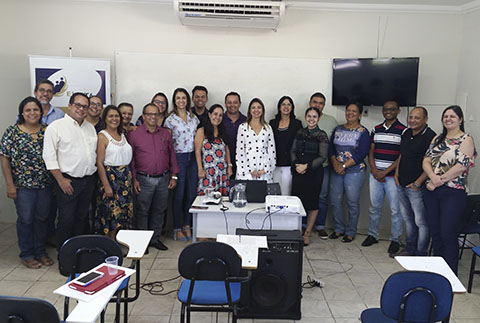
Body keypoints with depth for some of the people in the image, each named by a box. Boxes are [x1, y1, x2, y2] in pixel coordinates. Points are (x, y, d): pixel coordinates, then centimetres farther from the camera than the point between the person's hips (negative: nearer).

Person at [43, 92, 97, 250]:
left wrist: (93, 174, 11)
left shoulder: (90, 127, 13)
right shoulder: (56, 127, -7)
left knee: (82, 218, 14)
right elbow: (49, 156, -11)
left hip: (88, 180, 6)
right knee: (66, 219, 0)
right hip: (68, 182, -6)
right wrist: (61, 179, -13)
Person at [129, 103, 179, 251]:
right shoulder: (134, 134, -2)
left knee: (159, 210, 12)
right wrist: (134, 179, -7)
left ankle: (155, 238, 26)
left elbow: (172, 154, 12)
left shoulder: (165, 134, 9)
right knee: (142, 211, 4)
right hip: (144, 180, -3)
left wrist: (174, 176, 8)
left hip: (163, 179, 4)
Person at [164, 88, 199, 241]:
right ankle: (177, 229, 12)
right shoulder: (170, 120, -4)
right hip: (178, 158, -4)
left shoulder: (194, 117, 9)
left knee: (192, 193, 8)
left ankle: (187, 226, 21)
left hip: (193, 157, 4)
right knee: (179, 194, 1)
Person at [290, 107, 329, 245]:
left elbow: (322, 157, -7)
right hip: (298, 172, 4)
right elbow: (293, 151, 11)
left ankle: (307, 233, 14)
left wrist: (306, 166, -15)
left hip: (314, 173, -3)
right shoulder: (300, 133, 11)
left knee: (312, 203, 2)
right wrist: (296, 164, -7)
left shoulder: (322, 135, -2)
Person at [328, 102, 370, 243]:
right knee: (335, 201, 6)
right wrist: (335, 164, -10)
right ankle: (339, 229, 22)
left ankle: (350, 232, 14)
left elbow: (362, 153, -12)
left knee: (352, 202, 0)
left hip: (355, 172, -4)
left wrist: (344, 165, -16)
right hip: (336, 171, 5)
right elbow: (331, 148, 8)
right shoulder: (338, 129, 12)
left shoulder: (363, 132, -3)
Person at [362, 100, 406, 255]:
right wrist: (374, 171, -3)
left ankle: (395, 239, 15)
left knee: (395, 209, 2)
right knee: (374, 207, 12)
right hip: (375, 175, 4)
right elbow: (371, 152, 12)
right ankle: (372, 235, 26)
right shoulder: (376, 129, 11)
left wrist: (385, 172, -12)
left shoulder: (403, 130, -4)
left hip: (393, 175, -4)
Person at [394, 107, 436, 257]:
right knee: (408, 219, 18)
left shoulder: (430, 137, -14)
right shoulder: (406, 134, 11)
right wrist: (396, 175, 11)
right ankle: (410, 249, 32)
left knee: (421, 222, 2)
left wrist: (417, 183, -17)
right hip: (402, 185, 8)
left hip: (417, 188, -8)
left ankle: (420, 254, 13)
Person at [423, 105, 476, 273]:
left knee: (448, 235, -4)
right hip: (431, 192, 6)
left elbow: (461, 166, -15)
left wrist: (439, 181, -14)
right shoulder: (438, 138, 14)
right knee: (435, 232, 12)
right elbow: (426, 160, 5)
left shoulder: (466, 140, -4)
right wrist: (433, 177, -14)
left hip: (453, 193, -6)